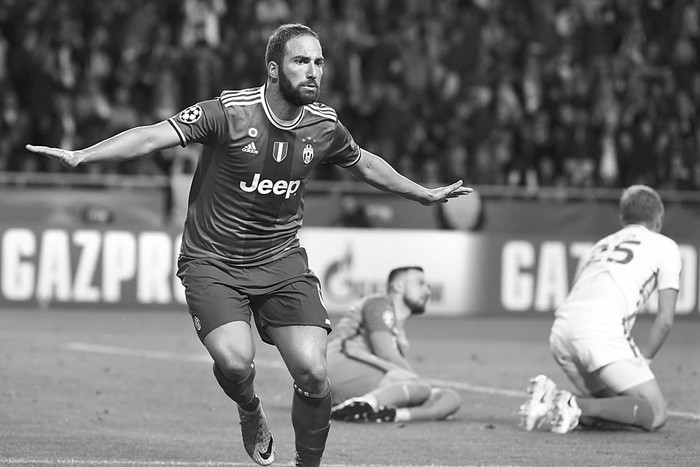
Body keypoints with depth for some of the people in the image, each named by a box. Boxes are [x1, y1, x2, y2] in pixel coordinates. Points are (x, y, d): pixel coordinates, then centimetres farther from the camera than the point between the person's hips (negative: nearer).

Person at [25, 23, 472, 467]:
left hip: (282, 260, 3)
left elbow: (365, 163, 20)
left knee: (313, 372, -12)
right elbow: (152, 136, -23)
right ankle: (252, 414, 11)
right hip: (213, 261, -3)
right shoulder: (230, 111, -16)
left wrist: (426, 194, 30)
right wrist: (80, 156, -33)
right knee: (234, 360, -26)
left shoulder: (324, 126, -1)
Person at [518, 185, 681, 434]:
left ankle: (552, 399, -5)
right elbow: (665, 319, 8)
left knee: (618, 411, 18)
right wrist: (641, 362, 15)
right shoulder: (664, 246, 18)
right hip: (602, 329, -7)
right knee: (655, 414, -2)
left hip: (560, 331, 7)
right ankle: (578, 406, -21)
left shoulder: (600, 246, 34)